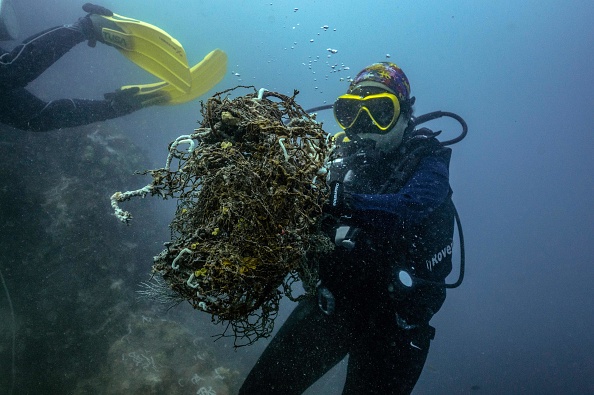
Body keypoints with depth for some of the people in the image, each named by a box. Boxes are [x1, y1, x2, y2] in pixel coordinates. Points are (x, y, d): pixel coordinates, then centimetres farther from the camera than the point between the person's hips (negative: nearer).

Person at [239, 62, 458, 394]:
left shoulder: (427, 159, -8)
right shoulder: (342, 155, 4)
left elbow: (410, 207, -30)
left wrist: (339, 201, -41)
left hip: (393, 314, -4)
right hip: (332, 301, 4)